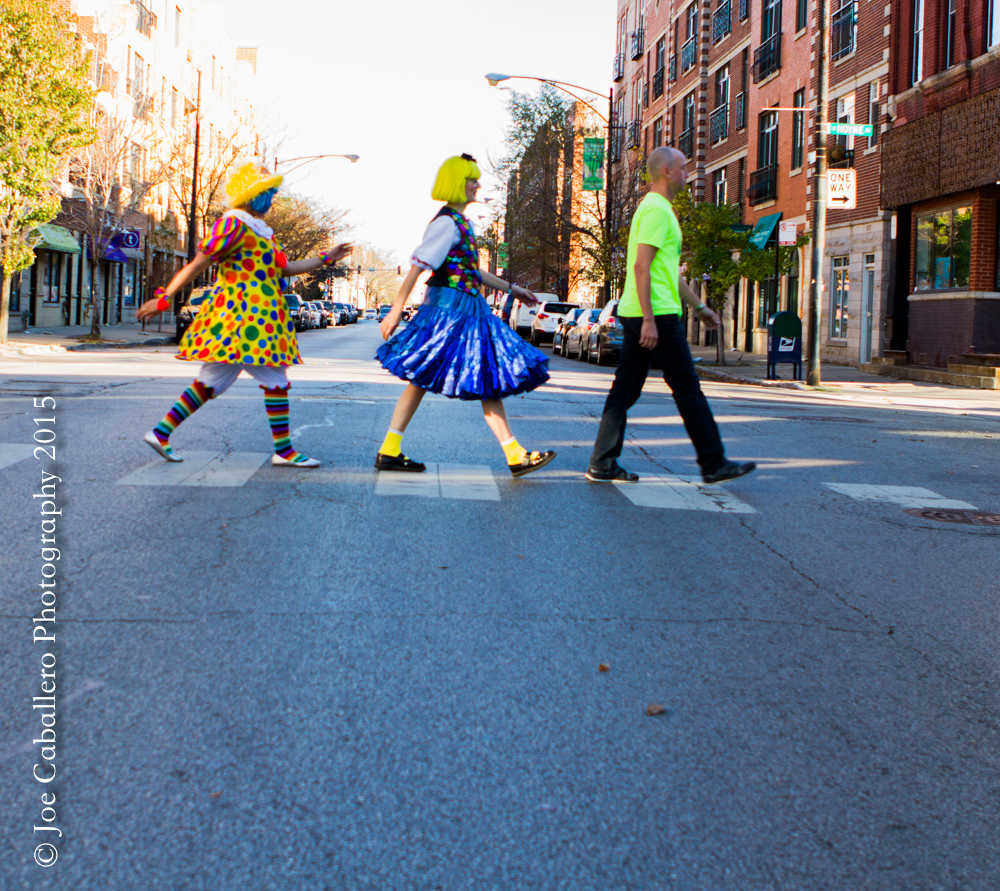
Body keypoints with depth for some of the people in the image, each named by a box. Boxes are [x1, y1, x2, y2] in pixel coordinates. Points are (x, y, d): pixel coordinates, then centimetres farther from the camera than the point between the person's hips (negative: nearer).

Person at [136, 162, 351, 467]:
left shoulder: (259, 231, 21)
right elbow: (197, 265, -14)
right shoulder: (233, 225, -11)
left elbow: (286, 267, 25)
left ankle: (161, 433, 10)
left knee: (209, 384, 9)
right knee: (276, 381, -4)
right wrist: (164, 298, -15)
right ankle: (283, 450, 2)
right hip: (244, 319, -10)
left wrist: (326, 258, 27)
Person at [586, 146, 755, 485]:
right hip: (657, 315, -10)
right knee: (687, 390, -3)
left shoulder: (656, 209, 22)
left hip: (635, 315, 10)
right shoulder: (657, 209, -11)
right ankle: (714, 464, 4)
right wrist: (649, 319, -23)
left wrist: (699, 307, 31)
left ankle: (602, 465, 7)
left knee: (624, 391, 7)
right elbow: (641, 266, -20)